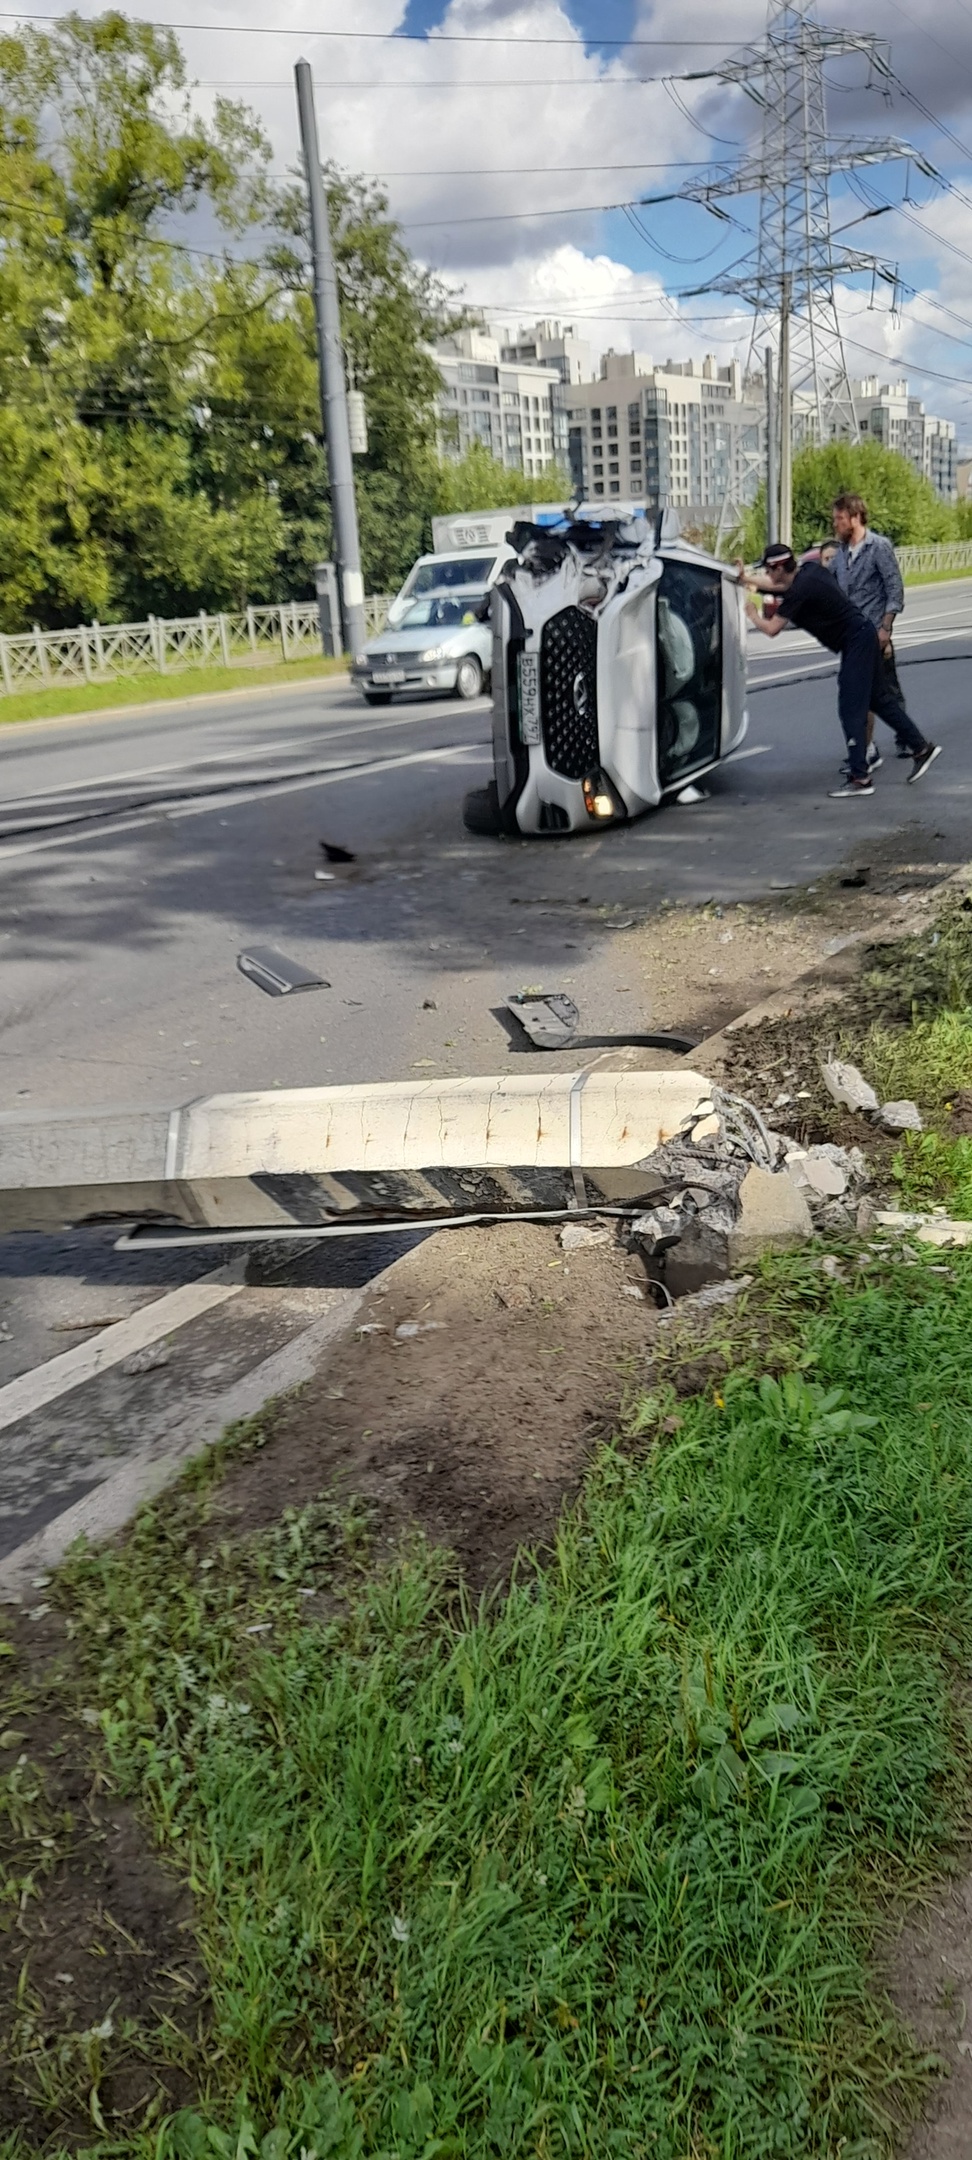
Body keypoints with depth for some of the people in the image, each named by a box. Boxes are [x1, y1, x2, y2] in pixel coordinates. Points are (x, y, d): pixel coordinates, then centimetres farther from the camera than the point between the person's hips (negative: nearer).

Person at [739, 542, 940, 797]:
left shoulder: (800, 590, -20)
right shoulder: (809, 570, 7)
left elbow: (772, 630, -18)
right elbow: (782, 586, 27)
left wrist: (753, 615, 2)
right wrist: (746, 579, 29)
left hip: (855, 642, -10)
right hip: (862, 634, 10)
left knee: (851, 709, -8)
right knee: (879, 698, 17)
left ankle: (860, 778, -8)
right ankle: (922, 748, 25)